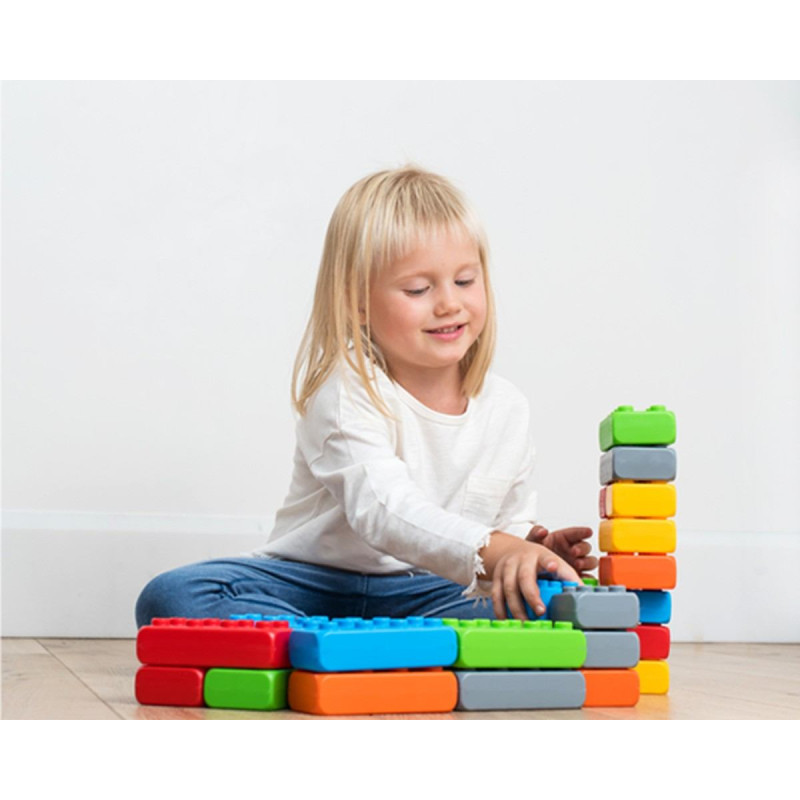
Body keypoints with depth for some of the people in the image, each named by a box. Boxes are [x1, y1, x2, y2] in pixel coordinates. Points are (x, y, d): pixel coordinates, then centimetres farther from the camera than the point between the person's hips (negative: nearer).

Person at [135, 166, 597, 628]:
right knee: (173, 597, -29)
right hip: (312, 584, -3)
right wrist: (490, 551, -46)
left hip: (425, 594, 3)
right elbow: (382, 508, -31)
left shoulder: (507, 408, 4)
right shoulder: (346, 390, -14)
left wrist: (532, 551, -11)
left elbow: (511, 523, 14)